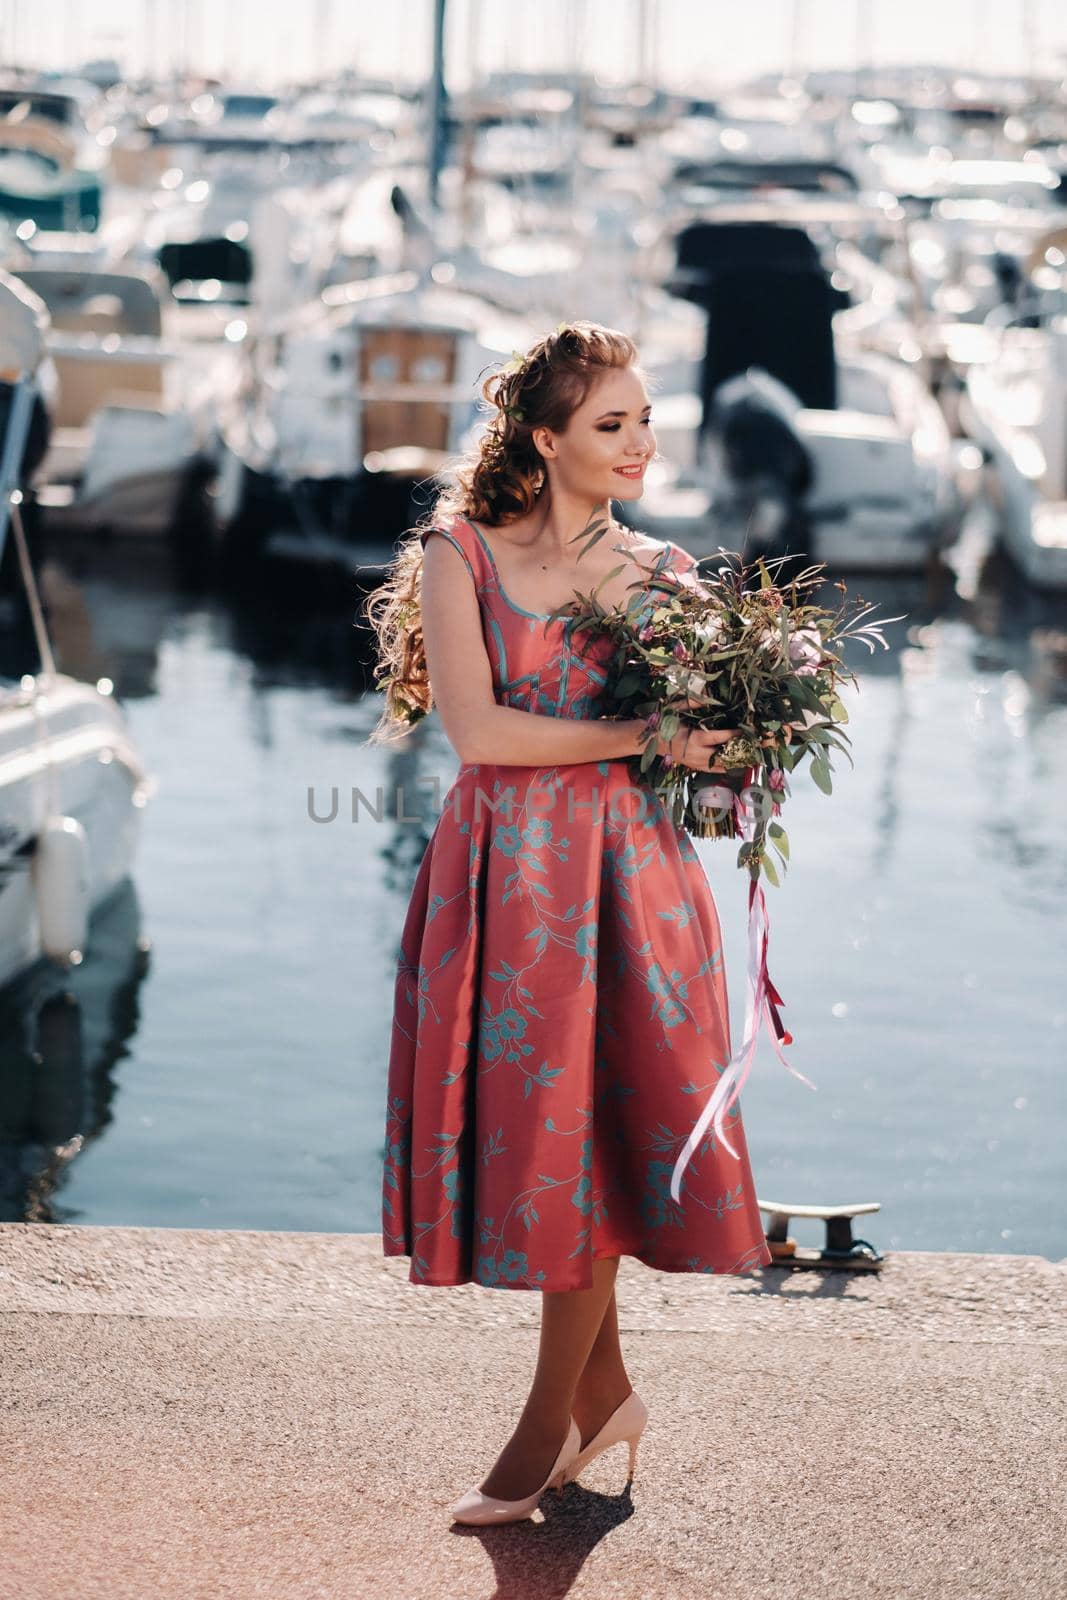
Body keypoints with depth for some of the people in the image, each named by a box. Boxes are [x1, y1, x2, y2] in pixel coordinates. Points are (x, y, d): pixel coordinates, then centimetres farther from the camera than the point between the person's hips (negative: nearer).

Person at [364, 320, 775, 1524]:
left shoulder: (663, 574, 9)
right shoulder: (460, 554, 1)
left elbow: (702, 732, 14)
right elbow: (474, 727, -10)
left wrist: (724, 740, -9)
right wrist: (637, 737, -13)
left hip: (624, 877, 1)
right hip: (499, 874, -1)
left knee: (590, 1128, -1)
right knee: (523, 1120, 2)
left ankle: (553, 1419, 10)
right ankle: (605, 1390, 20)